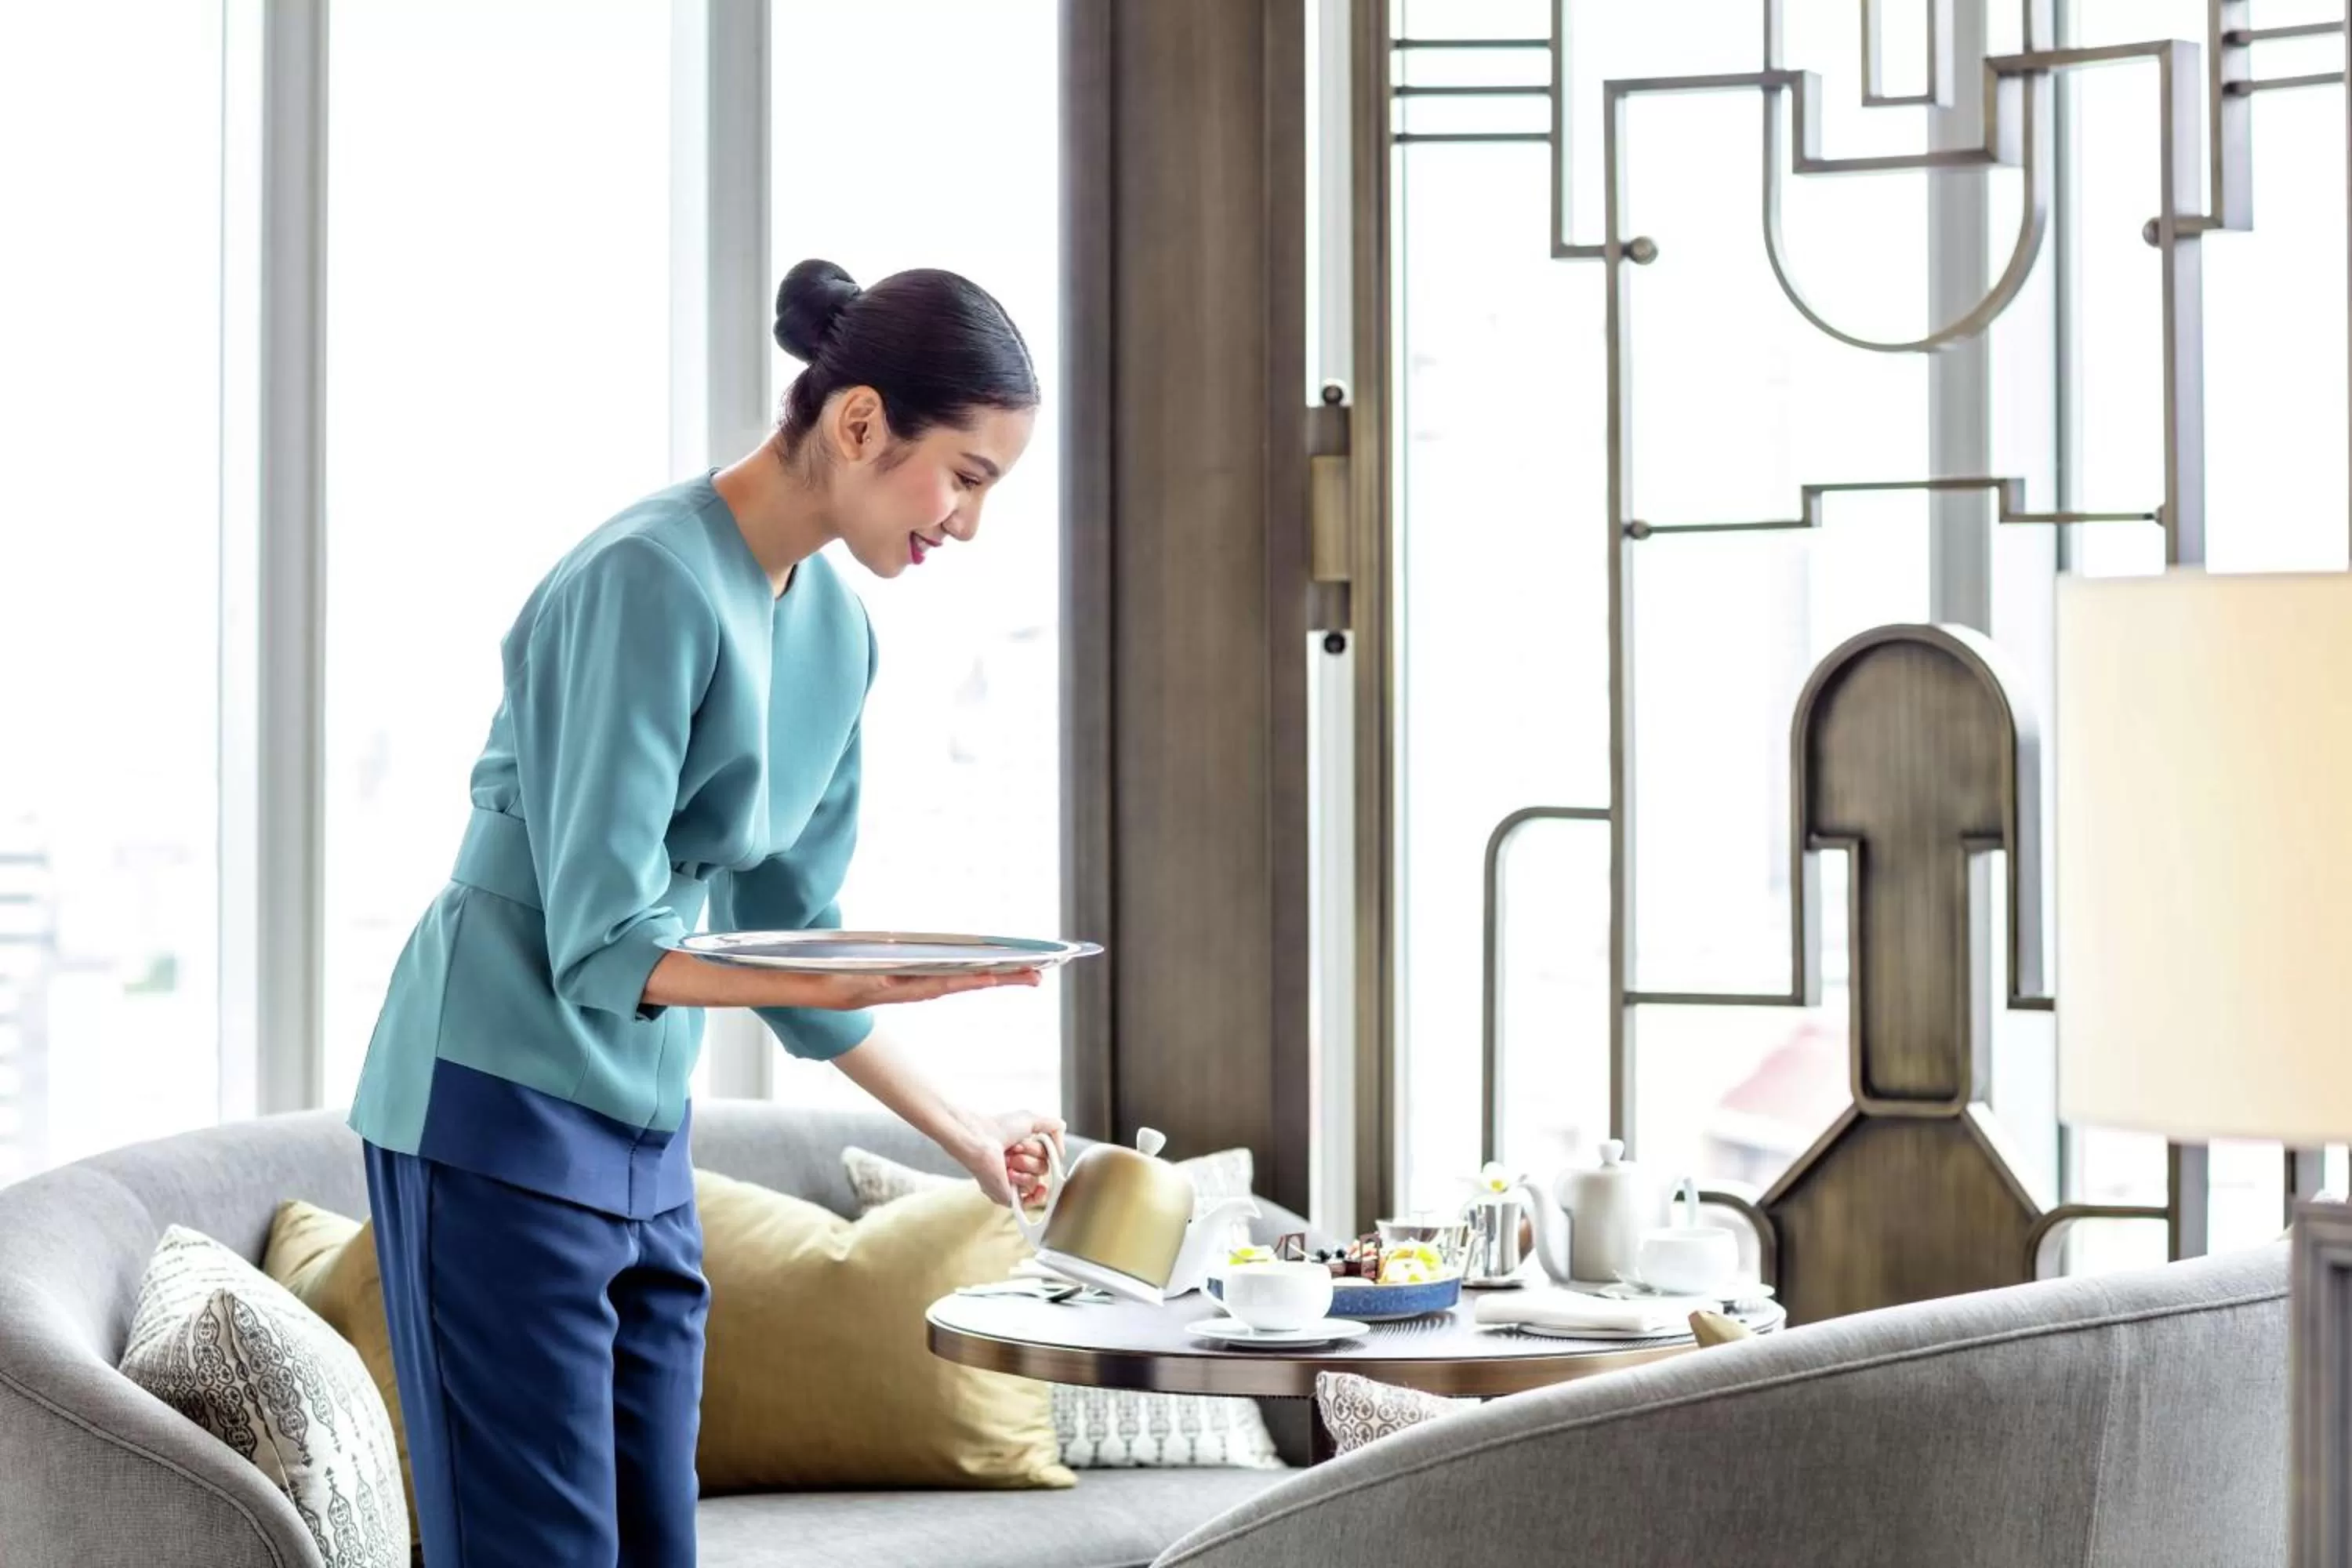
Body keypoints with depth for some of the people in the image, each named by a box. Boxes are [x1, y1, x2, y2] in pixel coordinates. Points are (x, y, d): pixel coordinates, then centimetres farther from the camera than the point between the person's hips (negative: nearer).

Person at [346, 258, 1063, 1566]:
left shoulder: (835, 628, 8)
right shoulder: (652, 582, -18)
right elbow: (601, 942, -21)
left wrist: (966, 1134, 19)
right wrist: (853, 980, -33)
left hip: (646, 1134, 8)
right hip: (503, 1116, -8)